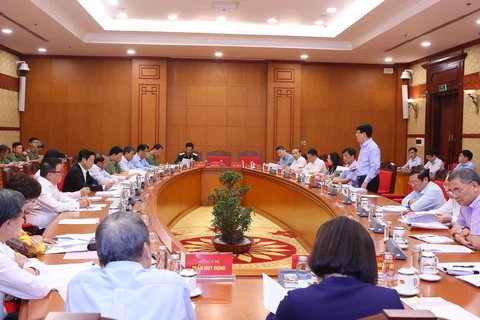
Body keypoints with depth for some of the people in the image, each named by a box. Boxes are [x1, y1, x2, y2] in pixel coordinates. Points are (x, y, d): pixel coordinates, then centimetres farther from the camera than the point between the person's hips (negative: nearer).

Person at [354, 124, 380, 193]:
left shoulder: (373, 147, -14)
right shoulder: (363, 146, 14)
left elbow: (375, 167, -22)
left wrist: (366, 182, -24)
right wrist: (356, 166, 9)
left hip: (369, 180, -9)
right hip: (361, 179, 9)